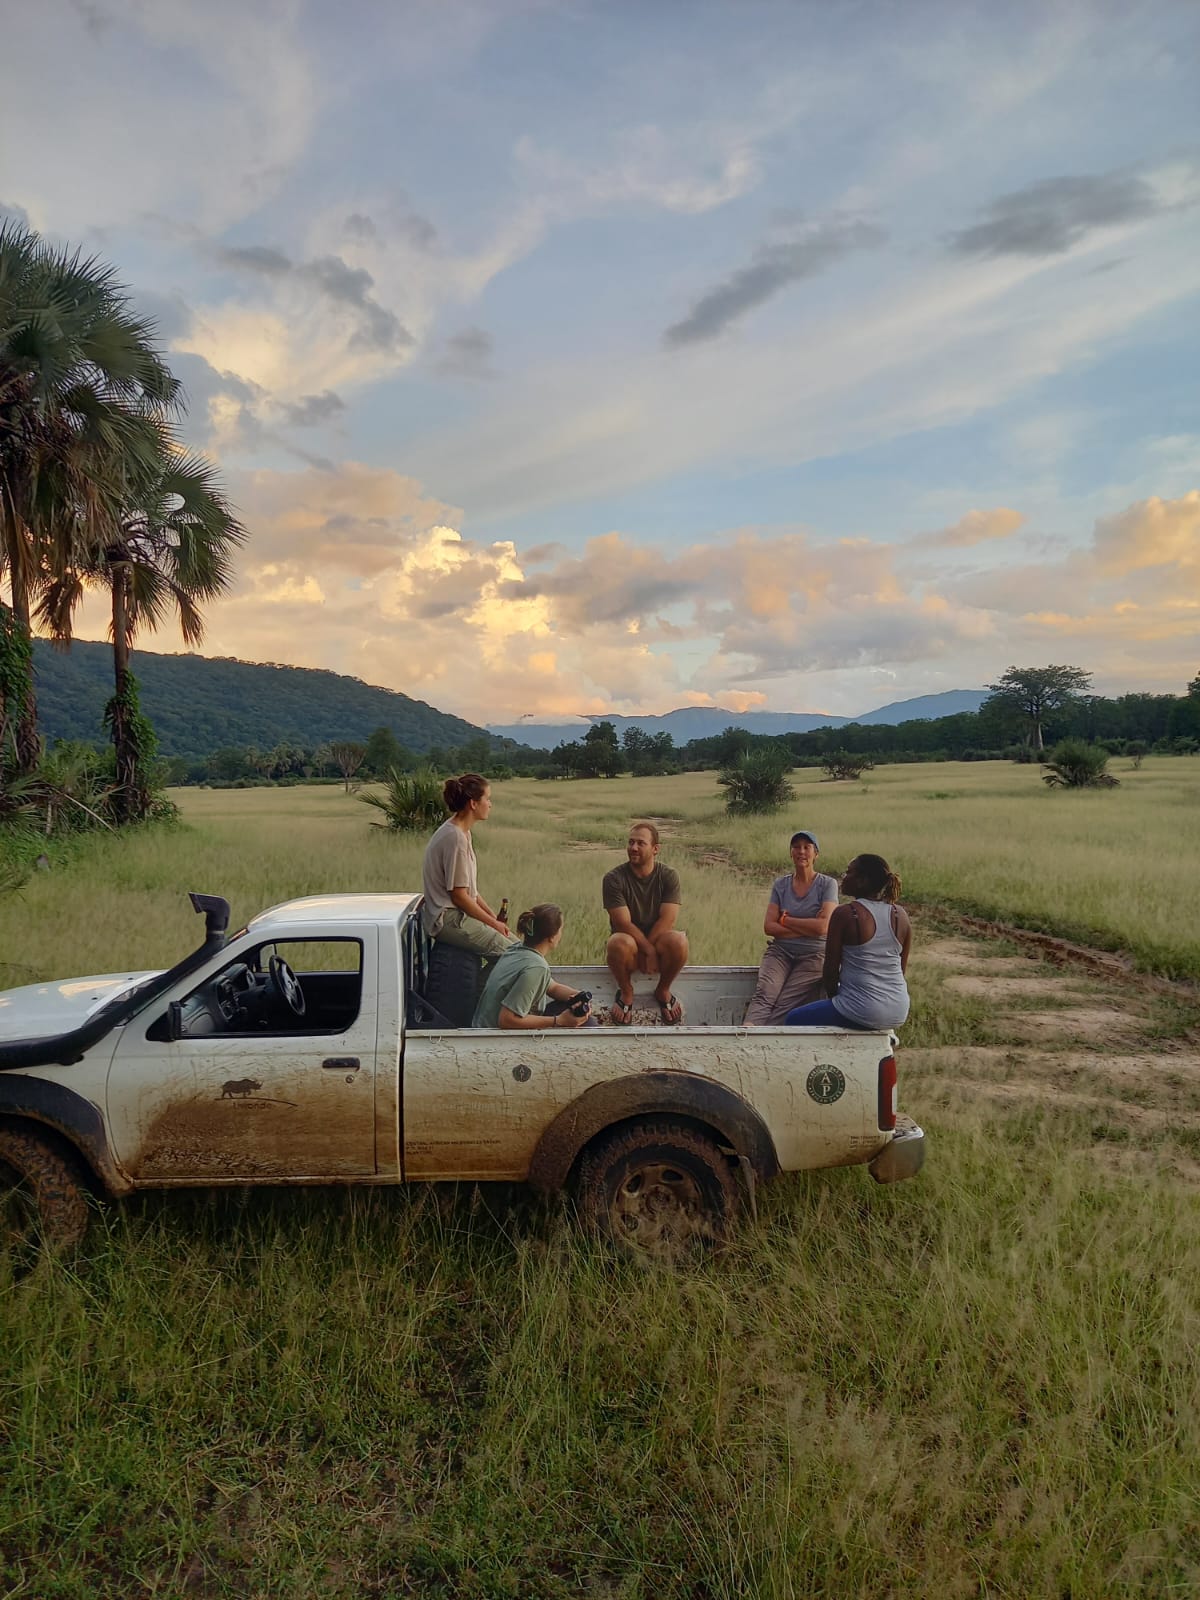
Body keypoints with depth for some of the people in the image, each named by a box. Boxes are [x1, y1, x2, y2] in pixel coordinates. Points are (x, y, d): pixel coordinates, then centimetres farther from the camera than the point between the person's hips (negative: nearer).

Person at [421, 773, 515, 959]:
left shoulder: (462, 832, 10)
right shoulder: (455, 838, -20)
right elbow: (459, 895, -19)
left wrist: (493, 916, 7)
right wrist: (492, 922, -10)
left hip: (458, 914, 10)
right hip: (448, 919, -10)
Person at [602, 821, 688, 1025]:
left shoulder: (669, 876, -6)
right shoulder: (614, 878, -10)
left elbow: (667, 920, -14)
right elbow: (624, 923, -16)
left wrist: (645, 951, -20)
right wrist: (648, 950, -23)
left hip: (657, 942, 1)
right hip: (631, 942, -1)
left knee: (678, 941, -33)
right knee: (620, 943, -37)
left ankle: (663, 991, -2)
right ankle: (626, 994, -5)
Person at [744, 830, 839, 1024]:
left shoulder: (827, 884, 2)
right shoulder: (780, 884, 10)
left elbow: (823, 926, -11)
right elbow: (768, 927, 1)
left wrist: (785, 919, -1)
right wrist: (808, 928, -6)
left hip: (813, 956, -2)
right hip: (780, 952, 2)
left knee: (784, 1006, -23)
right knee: (764, 992, -27)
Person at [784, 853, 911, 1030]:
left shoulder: (845, 914, -14)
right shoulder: (901, 915, 2)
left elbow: (830, 971, -9)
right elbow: (902, 969, 11)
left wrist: (833, 995, 11)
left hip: (862, 1012, -7)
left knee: (793, 1019, 14)